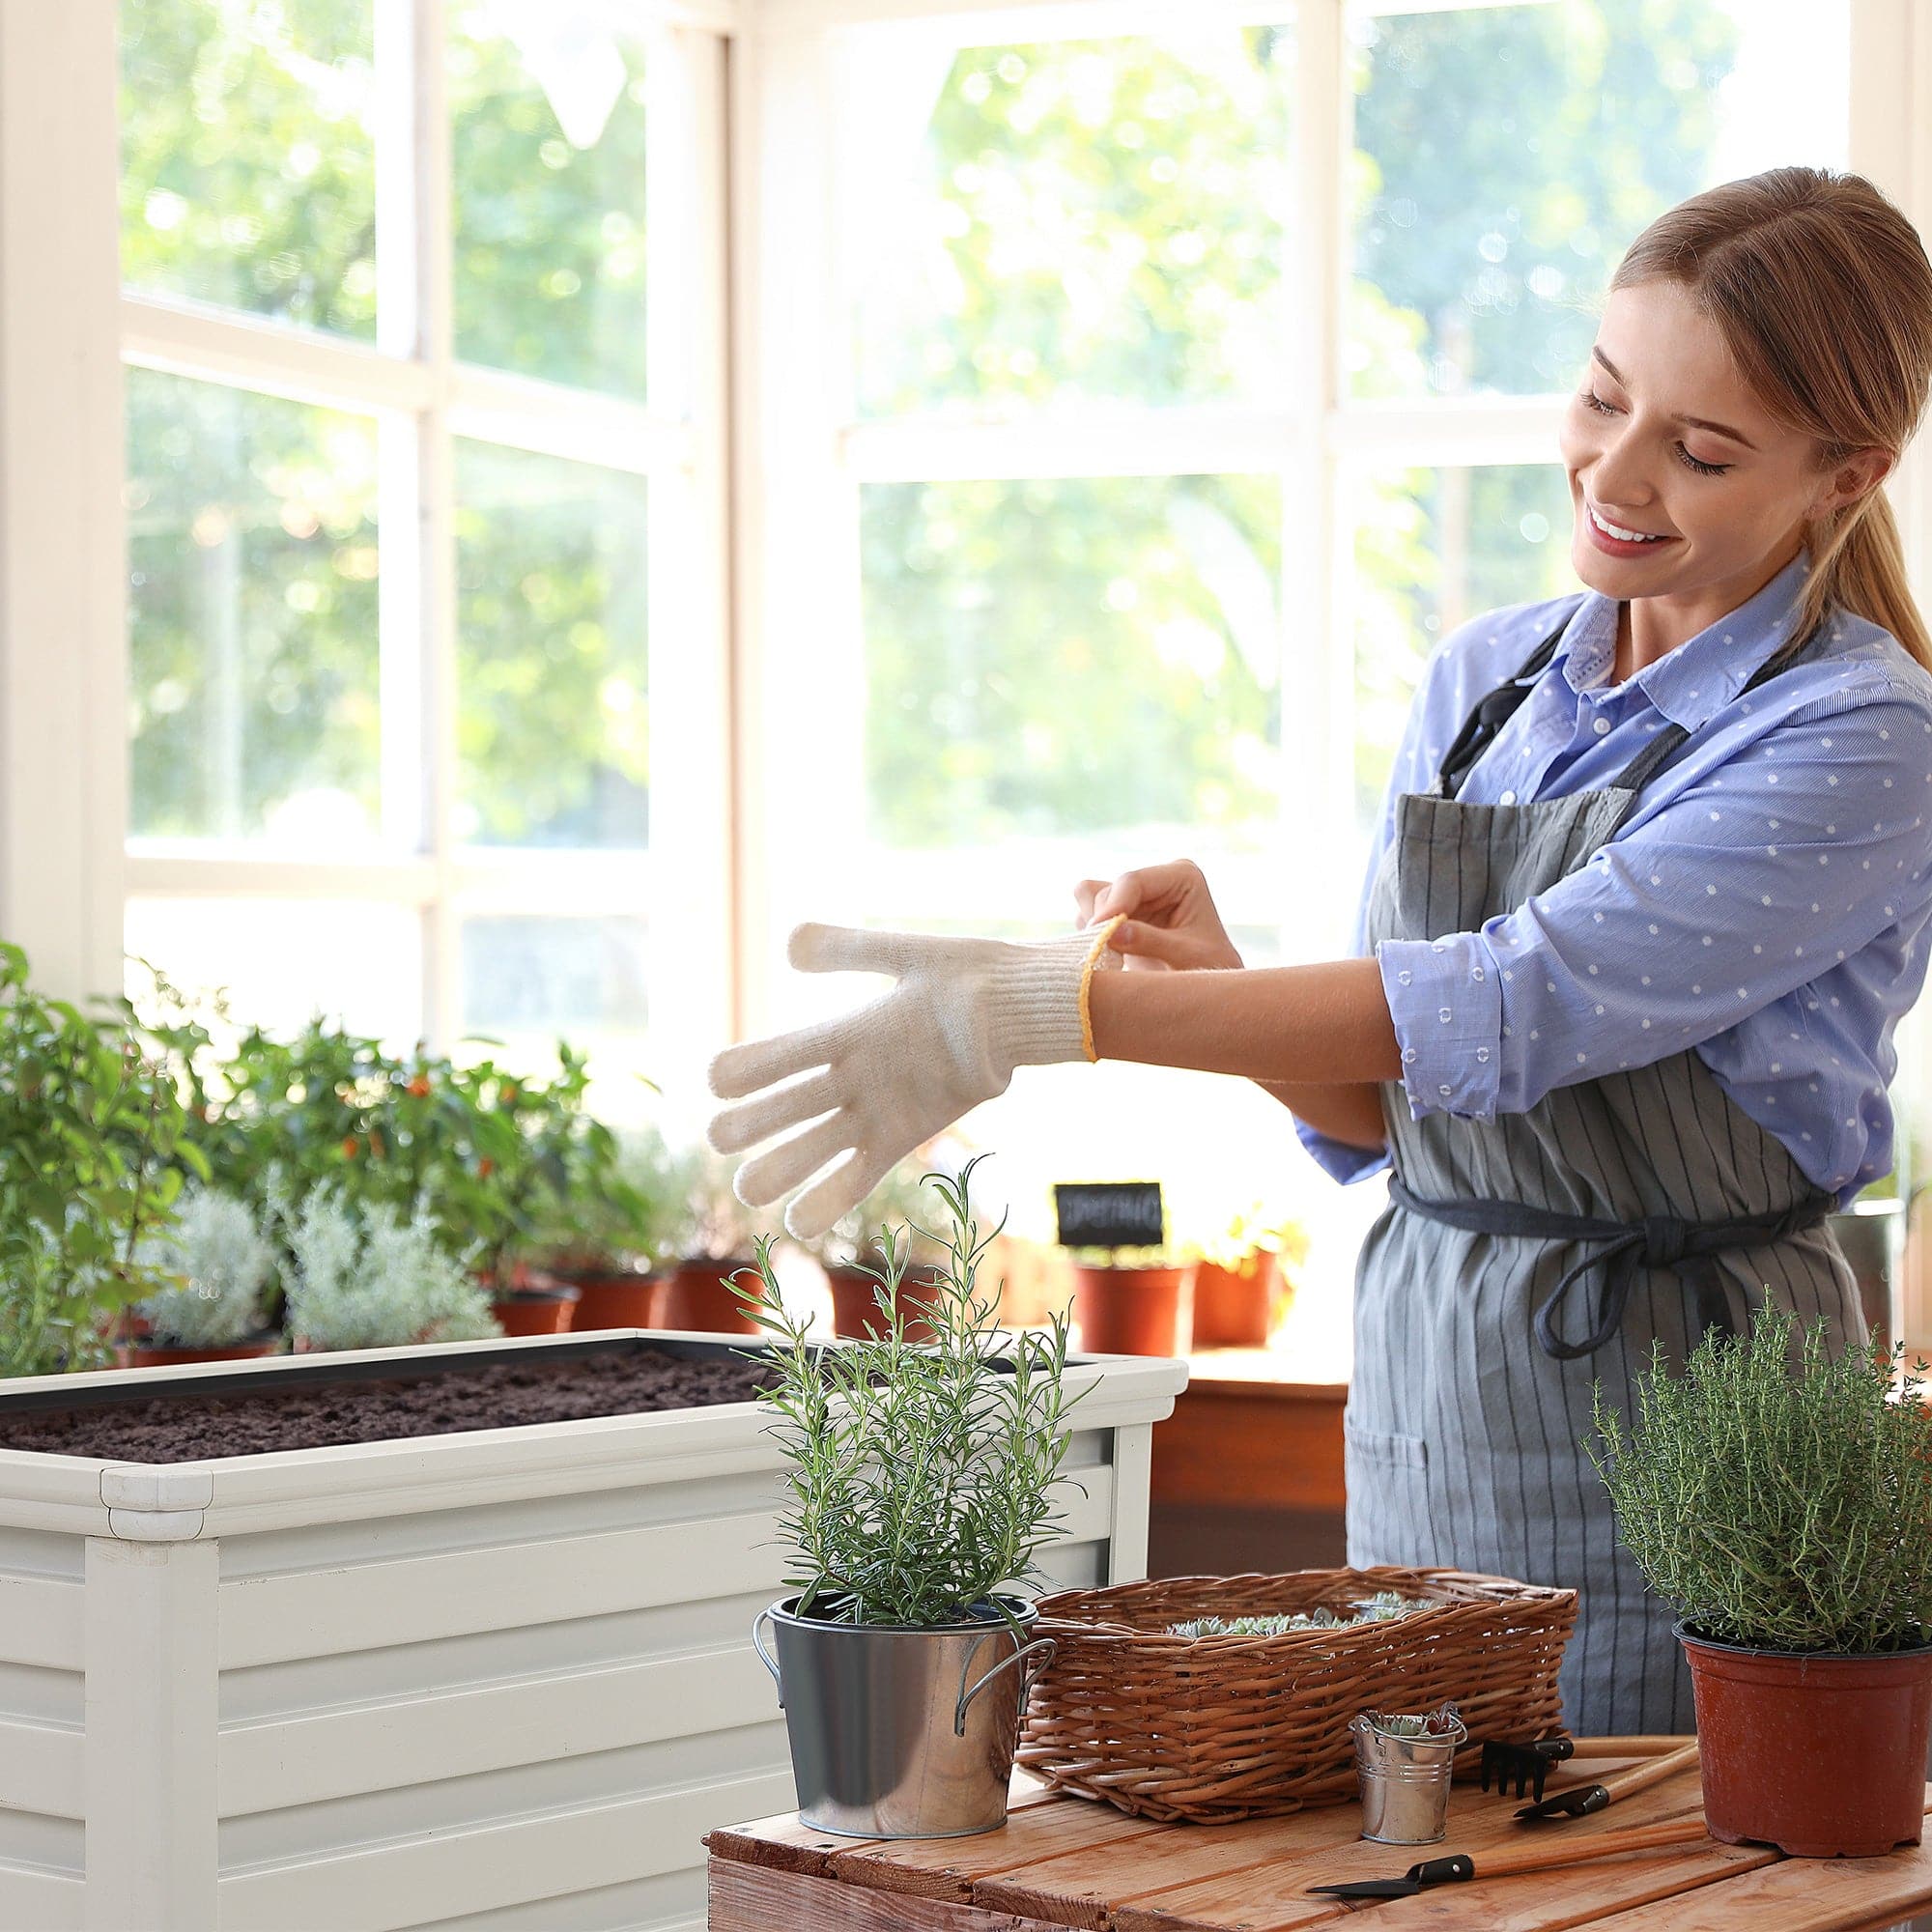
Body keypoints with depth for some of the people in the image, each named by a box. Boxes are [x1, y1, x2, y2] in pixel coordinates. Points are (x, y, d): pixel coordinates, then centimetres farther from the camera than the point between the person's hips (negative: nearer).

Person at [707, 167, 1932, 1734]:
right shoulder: (1484, 679, 8)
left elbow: (1516, 1008, -25)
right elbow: (1373, 1116, 10)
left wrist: (1051, 1008, -31)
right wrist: (1210, 976, -12)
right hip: (1428, 1397, 6)